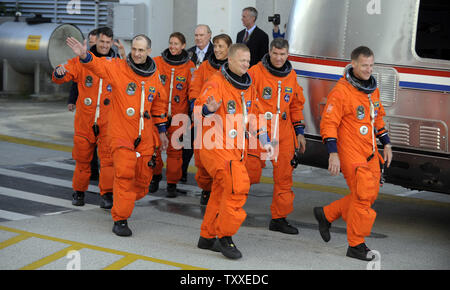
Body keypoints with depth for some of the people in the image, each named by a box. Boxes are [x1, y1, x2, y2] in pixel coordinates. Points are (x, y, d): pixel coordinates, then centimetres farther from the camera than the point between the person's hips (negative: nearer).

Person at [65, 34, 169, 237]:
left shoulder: (154, 75, 8)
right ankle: (120, 219, -5)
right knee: (124, 174, -14)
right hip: (121, 133, -5)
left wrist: (162, 131, 20)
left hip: (144, 136, 5)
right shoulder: (118, 68, -6)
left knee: (143, 178, 9)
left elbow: (159, 104, 19)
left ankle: (125, 203, 35)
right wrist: (84, 56, -45)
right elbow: (99, 65, -23)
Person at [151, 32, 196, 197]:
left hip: (178, 115, -1)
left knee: (175, 147, 1)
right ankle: (155, 176, 22)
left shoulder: (189, 66, 3)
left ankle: (172, 183, 9)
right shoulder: (157, 62, 3)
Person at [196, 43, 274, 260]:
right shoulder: (216, 83, -12)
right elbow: (202, 108, -25)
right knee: (238, 185, -20)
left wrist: (265, 142, 15)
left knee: (222, 191, 13)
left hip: (237, 148, 8)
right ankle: (224, 236, -8)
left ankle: (207, 237, 26)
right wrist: (209, 109, -48)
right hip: (215, 146, -8)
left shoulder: (248, 87, 12)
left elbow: (254, 116, 22)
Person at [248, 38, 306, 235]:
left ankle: (279, 218, 14)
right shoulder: (256, 72, -6)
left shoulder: (291, 76, 11)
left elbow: (296, 105, 20)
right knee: (251, 172, -6)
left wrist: (299, 132, 16)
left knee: (284, 176, 5)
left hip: (284, 135, 5)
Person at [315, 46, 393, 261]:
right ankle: (355, 245, 5)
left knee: (369, 195, 12)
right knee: (363, 196, -9)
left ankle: (326, 214, 29)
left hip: (370, 153, 8)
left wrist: (386, 144, 18)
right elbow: (328, 123, -16)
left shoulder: (373, 88, 10)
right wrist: (333, 154, -21)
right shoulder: (341, 91, -15)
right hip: (351, 153, -8)